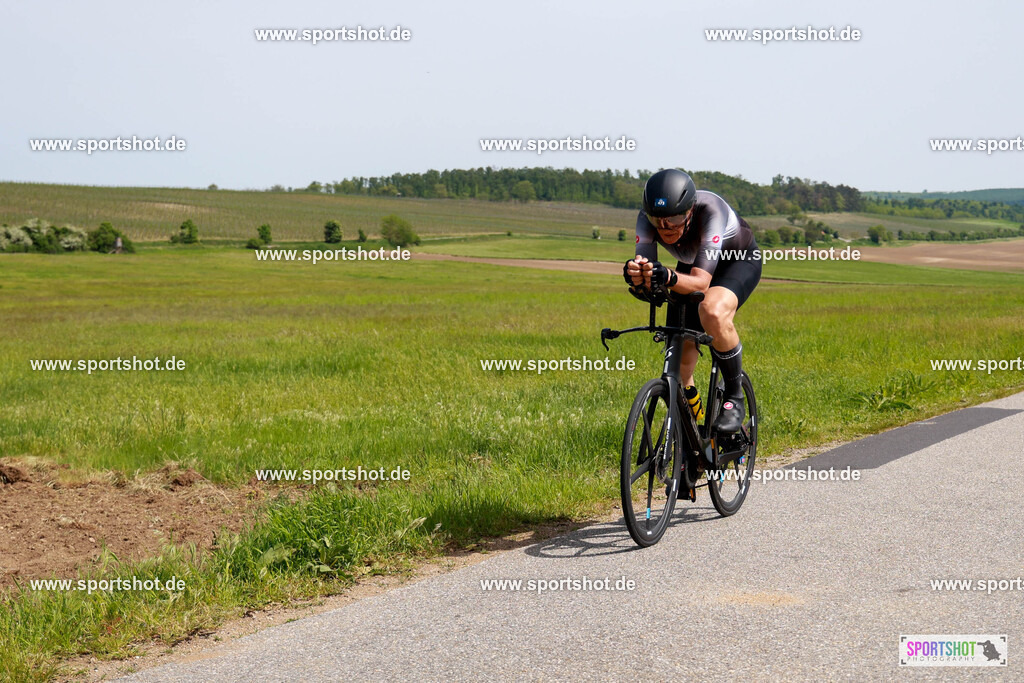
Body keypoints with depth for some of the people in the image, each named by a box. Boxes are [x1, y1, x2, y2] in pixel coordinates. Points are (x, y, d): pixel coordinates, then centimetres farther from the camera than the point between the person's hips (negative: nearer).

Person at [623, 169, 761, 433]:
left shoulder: (710, 210, -40)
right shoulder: (647, 218, -28)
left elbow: (702, 282, -46)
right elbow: (648, 270, -36)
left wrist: (669, 278, -66)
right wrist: (637, 275, -60)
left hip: (739, 262, -5)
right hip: (691, 265, 5)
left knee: (713, 311, -38)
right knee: (678, 360, -1)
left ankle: (735, 397, -18)